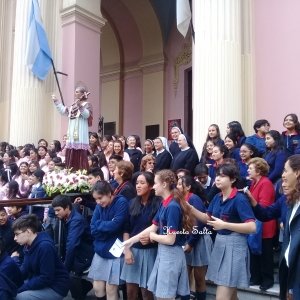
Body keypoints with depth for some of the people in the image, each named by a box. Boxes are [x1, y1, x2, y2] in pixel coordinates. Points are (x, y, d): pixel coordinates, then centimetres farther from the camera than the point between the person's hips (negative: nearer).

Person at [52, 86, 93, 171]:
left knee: (80, 156, -11)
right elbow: (63, 111, 29)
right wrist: (56, 101, 30)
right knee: (71, 156, 6)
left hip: (80, 136, -7)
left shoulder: (86, 104, -1)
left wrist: (80, 106, -31)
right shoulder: (73, 105, 21)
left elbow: (87, 115, -17)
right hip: (72, 135, 7)